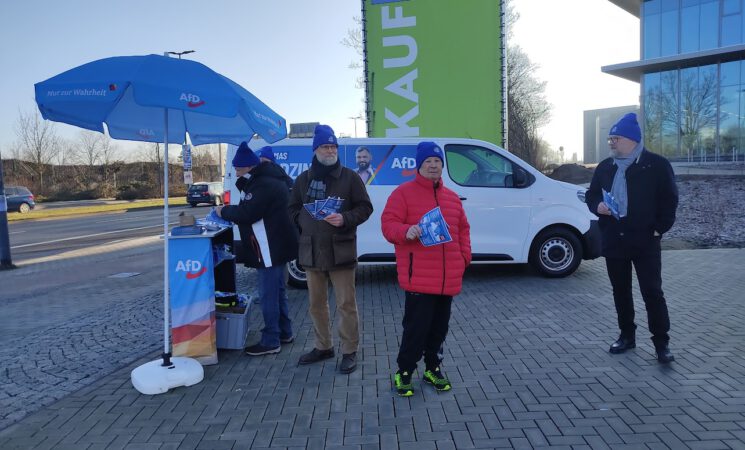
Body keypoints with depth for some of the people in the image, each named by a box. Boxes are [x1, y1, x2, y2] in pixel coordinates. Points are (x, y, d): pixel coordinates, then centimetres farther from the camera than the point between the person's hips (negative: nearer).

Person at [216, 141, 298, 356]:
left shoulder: (263, 185, -20)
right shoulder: (266, 179, 16)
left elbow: (246, 214, -23)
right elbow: (252, 208, 18)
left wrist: (224, 211, -7)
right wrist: (230, 209, 3)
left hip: (271, 249, -11)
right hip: (276, 246, 11)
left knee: (268, 295, -4)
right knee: (277, 291, 19)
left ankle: (270, 341, 4)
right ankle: (284, 332, 31)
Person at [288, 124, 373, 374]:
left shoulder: (349, 177, -1)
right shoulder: (303, 179, 10)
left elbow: (365, 208, -2)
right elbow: (293, 209, 18)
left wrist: (345, 218, -19)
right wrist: (304, 223, 0)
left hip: (340, 251, -4)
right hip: (312, 251, 5)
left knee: (346, 304, 0)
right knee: (316, 304, 15)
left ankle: (349, 351, 13)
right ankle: (323, 346, 30)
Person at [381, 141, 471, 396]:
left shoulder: (452, 198, 16)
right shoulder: (403, 193, -3)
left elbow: (463, 229, 21)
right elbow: (388, 224, -8)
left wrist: (465, 256, 9)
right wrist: (406, 231, -28)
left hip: (448, 278, 6)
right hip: (418, 279, -6)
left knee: (439, 327, 15)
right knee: (416, 327, -3)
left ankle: (433, 368, 32)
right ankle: (404, 372, 14)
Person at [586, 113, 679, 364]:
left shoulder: (656, 164, -4)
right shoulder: (605, 167, 10)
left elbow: (669, 199, -2)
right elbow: (591, 195, 17)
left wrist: (659, 229, -8)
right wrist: (597, 206, -5)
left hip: (645, 241, -5)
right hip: (613, 240, 5)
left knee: (652, 291, -3)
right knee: (620, 290, 12)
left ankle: (661, 342, 8)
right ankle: (627, 335, 25)